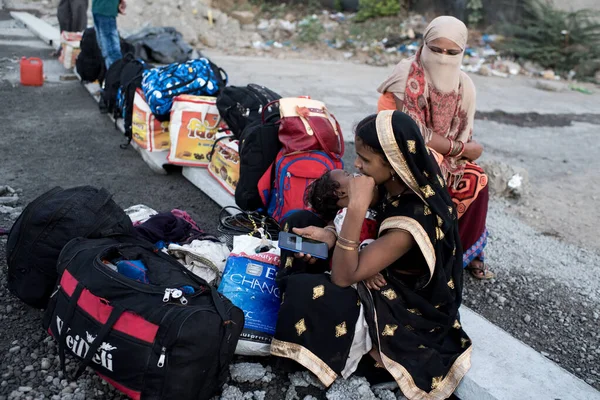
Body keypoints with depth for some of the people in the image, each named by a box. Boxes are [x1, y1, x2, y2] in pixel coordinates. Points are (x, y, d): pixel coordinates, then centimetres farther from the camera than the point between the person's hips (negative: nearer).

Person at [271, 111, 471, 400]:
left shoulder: (415, 218, -35)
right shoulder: (400, 184, -11)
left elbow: (343, 277, -31)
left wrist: (356, 206, -39)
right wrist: (330, 236, -16)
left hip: (403, 309, -8)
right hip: (387, 280, 8)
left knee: (305, 292, -29)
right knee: (299, 222, 2)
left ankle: (362, 343, 0)